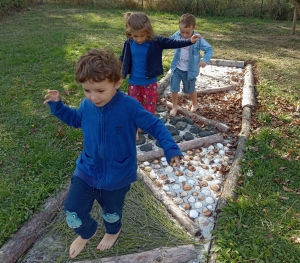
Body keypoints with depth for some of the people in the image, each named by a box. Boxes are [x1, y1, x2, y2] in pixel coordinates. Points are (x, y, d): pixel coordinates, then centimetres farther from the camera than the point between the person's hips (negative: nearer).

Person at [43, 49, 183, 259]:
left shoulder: (129, 107, -26)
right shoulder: (87, 105, -12)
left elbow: (155, 126, -16)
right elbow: (75, 119, 11)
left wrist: (171, 149, -26)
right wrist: (57, 105, -4)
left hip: (117, 176, -3)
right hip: (87, 170, 3)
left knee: (111, 212, 22)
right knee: (73, 210, 10)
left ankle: (113, 231, 60)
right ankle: (86, 233, 46)